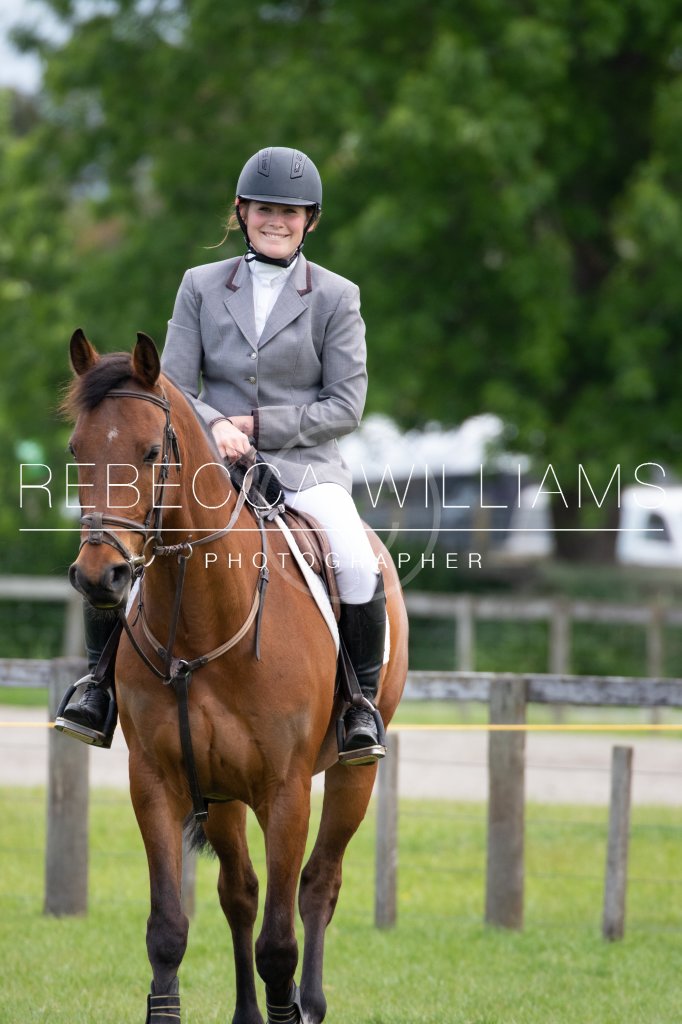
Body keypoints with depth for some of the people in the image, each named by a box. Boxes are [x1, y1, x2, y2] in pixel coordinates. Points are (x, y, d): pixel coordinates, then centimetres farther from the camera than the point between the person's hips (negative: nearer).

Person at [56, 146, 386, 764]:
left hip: (305, 465, -2)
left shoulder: (336, 298, 3)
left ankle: (362, 702, -6)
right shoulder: (201, 287, 8)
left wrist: (259, 425, -12)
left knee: (359, 569, -27)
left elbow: (346, 406, -2)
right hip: (212, 462, 2)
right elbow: (172, 389, 3)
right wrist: (213, 427, -18)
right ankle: (103, 683, -6)